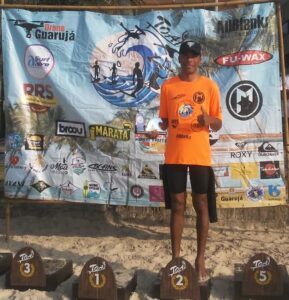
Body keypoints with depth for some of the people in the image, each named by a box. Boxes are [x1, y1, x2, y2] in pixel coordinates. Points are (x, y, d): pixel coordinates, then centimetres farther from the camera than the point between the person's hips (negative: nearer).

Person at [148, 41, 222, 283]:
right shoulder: (168, 86, 7)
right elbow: (165, 120, 12)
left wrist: (209, 120, -18)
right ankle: (176, 257, 16)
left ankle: (200, 259, 16)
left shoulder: (209, 86, 2)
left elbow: (218, 124, 4)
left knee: (201, 205, 5)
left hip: (200, 155, -1)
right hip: (174, 155, 1)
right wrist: (156, 128, -9)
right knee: (177, 205, 7)